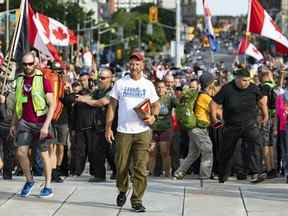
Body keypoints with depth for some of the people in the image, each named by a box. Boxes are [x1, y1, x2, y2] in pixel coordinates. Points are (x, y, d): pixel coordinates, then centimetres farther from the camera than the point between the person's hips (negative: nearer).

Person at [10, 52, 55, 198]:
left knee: (44, 154, 5)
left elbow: (52, 105, -10)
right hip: (24, 122, 4)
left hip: (40, 122, -4)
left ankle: (48, 186, 16)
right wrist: (13, 124, 15)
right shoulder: (20, 80, 7)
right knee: (20, 152, -7)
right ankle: (29, 180, 14)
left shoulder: (43, 80, -9)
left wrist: (46, 125, -18)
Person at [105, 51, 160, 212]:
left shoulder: (148, 85, 8)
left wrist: (153, 116, -7)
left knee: (141, 168, -6)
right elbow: (112, 106, 6)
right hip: (123, 132, 0)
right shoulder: (120, 83, 5)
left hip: (143, 132, 0)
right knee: (122, 166, 5)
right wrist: (108, 127, -1)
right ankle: (122, 191, 30)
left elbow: (156, 104, 15)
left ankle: (137, 199, -1)